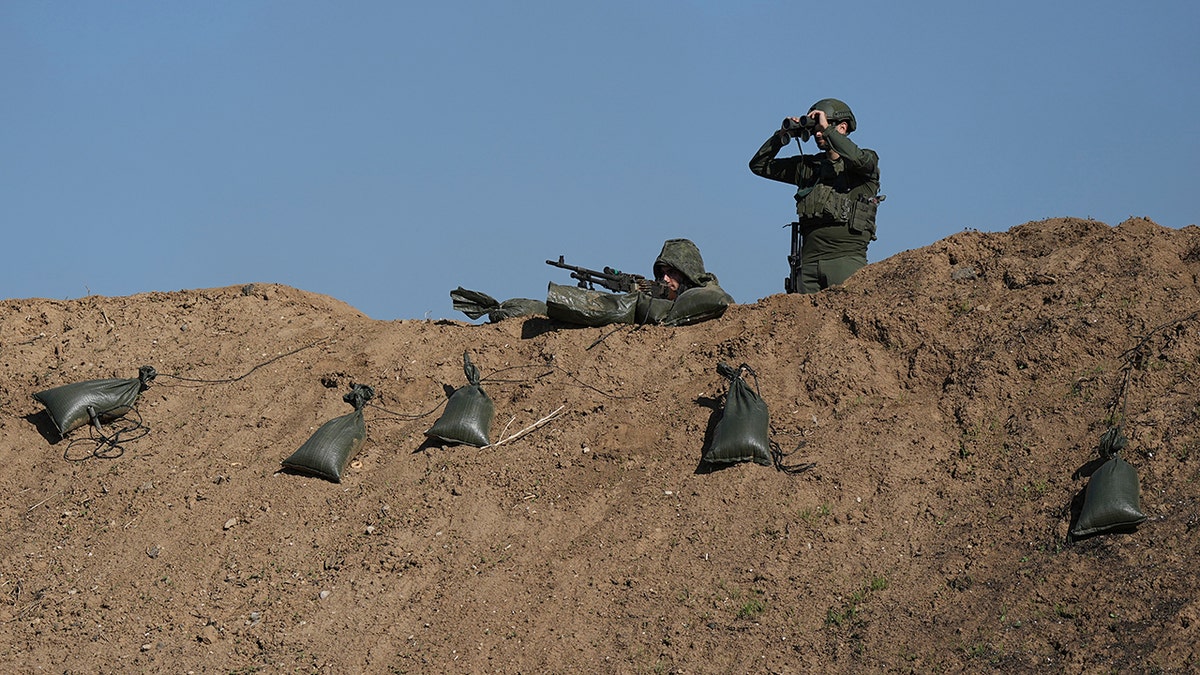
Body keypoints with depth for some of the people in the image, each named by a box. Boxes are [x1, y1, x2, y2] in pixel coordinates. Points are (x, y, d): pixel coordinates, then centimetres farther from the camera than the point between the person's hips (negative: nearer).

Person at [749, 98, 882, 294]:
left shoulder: (868, 160, 7)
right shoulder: (807, 166, 20)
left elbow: (858, 159, -20)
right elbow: (759, 165, 24)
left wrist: (827, 129, -10)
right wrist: (782, 136, 10)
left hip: (846, 260, -5)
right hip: (808, 261, 5)